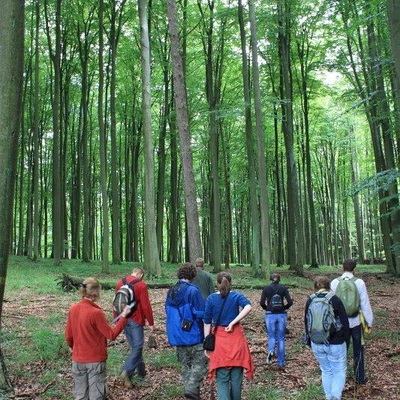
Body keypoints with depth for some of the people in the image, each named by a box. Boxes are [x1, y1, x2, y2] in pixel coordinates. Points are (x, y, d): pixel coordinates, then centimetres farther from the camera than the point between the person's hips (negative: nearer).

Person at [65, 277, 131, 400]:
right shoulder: (96, 313, -21)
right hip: (95, 360, -5)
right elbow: (111, 335, -15)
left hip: (77, 360, 5)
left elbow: (68, 337, 5)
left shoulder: (73, 309, -3)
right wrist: (123, 317, -9)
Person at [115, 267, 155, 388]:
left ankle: (141, 372, 23)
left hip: (123, 319, 7)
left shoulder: (120, 282, 8)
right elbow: (146, 306, -13)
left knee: (134, 346, 17)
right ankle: (127, 371, -21)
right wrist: (151, 323, -6)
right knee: (137, 346, -4)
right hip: (136, 319, -6)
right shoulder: (141, 285, -10)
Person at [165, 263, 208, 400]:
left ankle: (189, 389, 19)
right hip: (193, 334, -7)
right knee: (200, 363, 1)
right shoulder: (192, 290, -15)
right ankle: (192, 388, -12)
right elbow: (201, 313, -17)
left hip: (176, 335, 7)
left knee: (185, 365, 15)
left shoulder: (171, 291, 7)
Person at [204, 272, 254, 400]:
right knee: (236, 376, 14)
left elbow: (207, 322, 0)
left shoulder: (211, 299, 0)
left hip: (219, 338, -1)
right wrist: (233, 323, -16)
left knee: (222, 378, 3)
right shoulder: (237, 296, 1)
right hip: (236, 337, 1)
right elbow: (248, 307, -20)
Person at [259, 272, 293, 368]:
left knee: (271, 336, 12)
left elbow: (262, 303, -6)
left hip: (270, 315, -1)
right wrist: (284, 308, 10)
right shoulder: (283, 288, 1)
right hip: (282, 315, 1)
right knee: (281, 338, 9)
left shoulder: (266, 288, 0)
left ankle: (271, 350, -20)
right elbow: (290, 302, -7)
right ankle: (281, 363, 11)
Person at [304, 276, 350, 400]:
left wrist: (311, 342, 18)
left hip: (317, 343, 3)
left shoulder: (310, 301, 0)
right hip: (335, 343, -3)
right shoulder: (335, 299, -10)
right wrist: (345, 339, 6)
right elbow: (345, 322, -8)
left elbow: (307, 323, 7)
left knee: (326, 371, 19)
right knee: (339, 371, 9)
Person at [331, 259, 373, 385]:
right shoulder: (359, 282, -11)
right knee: (358, 350, 15)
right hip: (356, 322, -1)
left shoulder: (334, 283, -6)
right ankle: (360, 378, 23)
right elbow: (365, 304, -7)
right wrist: (369, 322, 2)